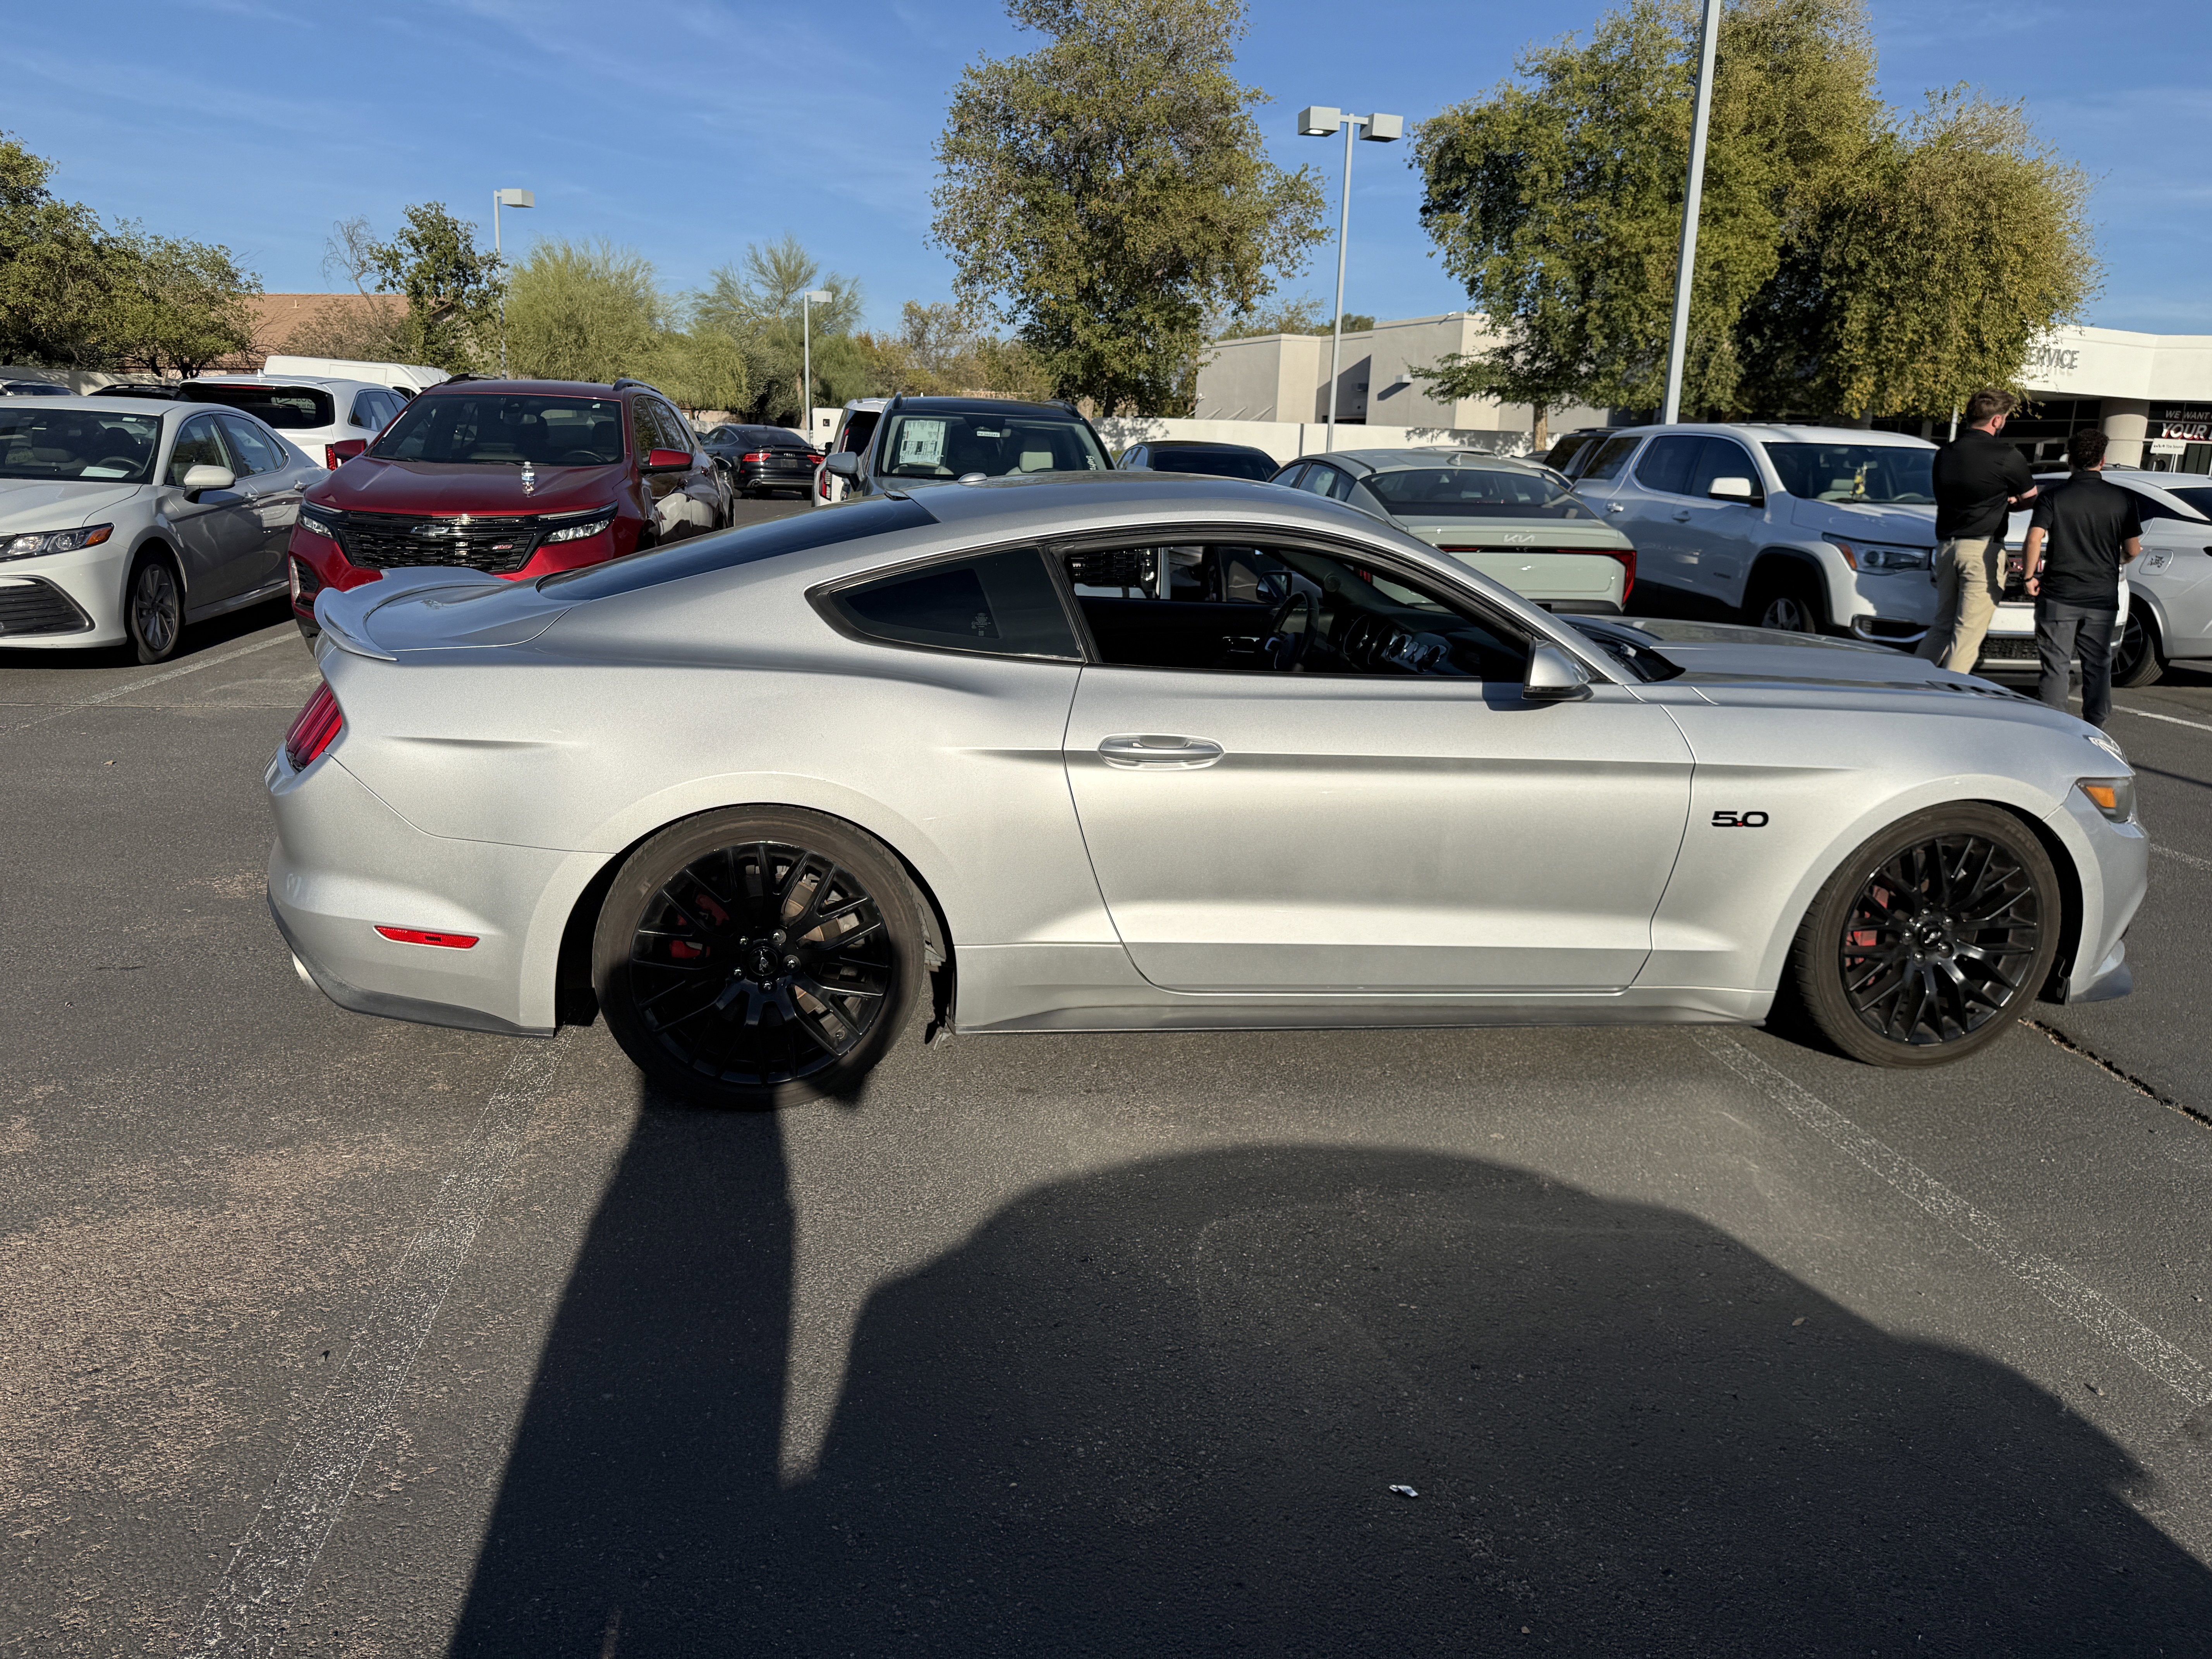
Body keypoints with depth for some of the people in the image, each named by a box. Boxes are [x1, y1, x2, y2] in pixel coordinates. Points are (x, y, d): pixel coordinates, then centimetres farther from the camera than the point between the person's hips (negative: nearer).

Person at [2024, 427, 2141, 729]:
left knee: (2055, 665, 3)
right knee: (2098, 666, 11)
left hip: (2058, 597, -2)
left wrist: (2030, 576, -6)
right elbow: (2133, 549, 3)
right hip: (2103, 598, 2)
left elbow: (2034, 538, -17)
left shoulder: (2055, 497, -3)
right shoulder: (2122, 499, 1)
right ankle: (2095, 729, 12)